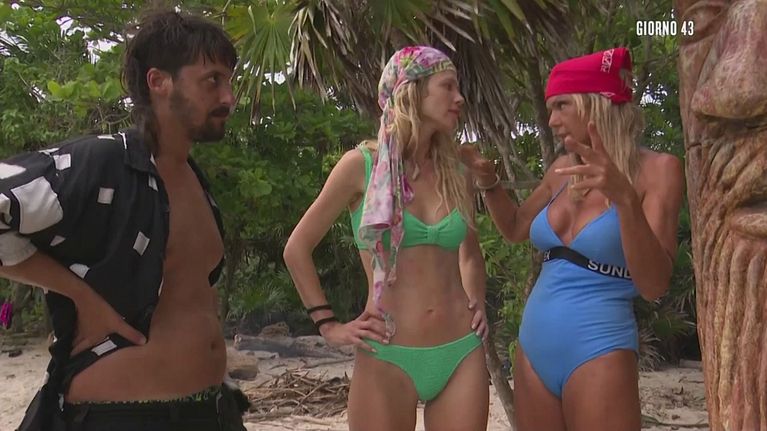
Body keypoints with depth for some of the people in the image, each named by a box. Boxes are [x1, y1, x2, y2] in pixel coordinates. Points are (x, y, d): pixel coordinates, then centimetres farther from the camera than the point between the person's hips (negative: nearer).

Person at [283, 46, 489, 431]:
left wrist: (478, 303, 10)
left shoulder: (456, 174, 7)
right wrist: (328, 325, -2)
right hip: (387, 358, -4)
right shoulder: (362, 165, -5)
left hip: (461, 354, 4)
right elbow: (297, 249, 1)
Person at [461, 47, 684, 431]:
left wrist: (624, 197, -31)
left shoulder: (655, 169, -9)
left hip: (597, 353, -6)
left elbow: (654, 285, -18)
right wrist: (487, 180, 7)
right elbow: (515, 229, 23)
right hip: (534, 348, 6)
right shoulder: (564, 169, 7)